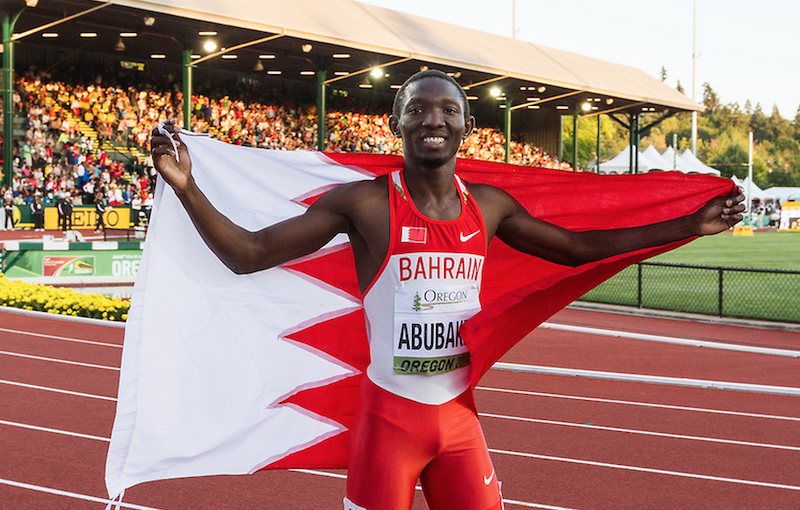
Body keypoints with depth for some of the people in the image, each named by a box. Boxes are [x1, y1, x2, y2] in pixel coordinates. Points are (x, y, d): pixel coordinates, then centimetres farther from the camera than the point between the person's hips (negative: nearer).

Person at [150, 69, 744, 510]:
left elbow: (575, 247, 16)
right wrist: (186, 187, -26)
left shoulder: (489, 206, 3)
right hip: (388, 418, -4)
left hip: (460, 416, 5)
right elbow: (249, 255, -12)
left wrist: (691, 225, 17)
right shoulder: (364, 203, -12)